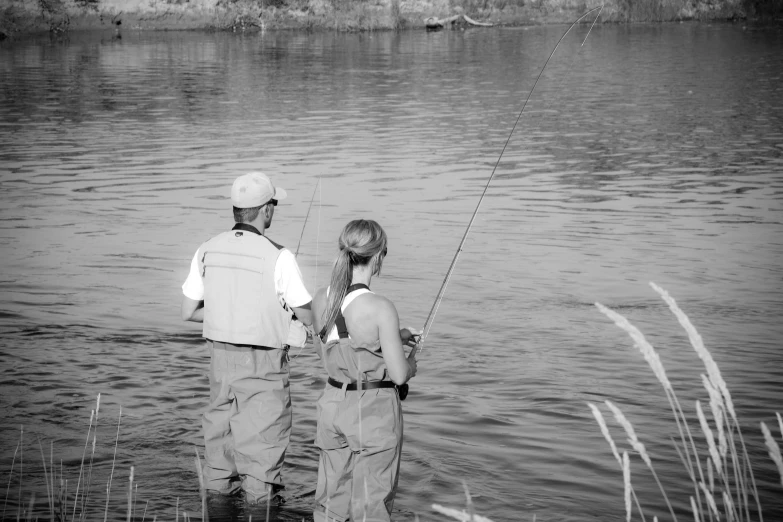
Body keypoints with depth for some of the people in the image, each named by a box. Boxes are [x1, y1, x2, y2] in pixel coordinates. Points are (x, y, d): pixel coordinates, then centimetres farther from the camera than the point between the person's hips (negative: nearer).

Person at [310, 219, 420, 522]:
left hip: (334, 404, 6)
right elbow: (400, 375, -16)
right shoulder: (381, 309, -20)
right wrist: (412, 358, 8)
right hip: (374, 410, -6)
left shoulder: (321, 300, -2)